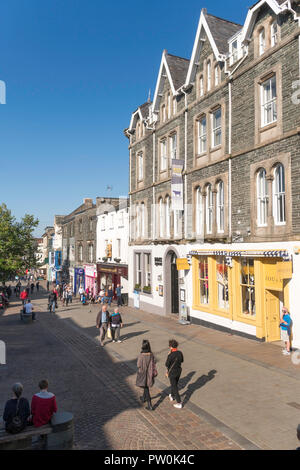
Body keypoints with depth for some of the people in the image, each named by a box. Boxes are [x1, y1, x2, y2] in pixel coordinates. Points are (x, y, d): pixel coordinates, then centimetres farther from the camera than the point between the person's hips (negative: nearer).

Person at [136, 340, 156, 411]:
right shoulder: (151, 355, -14)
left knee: (146, 388, 10)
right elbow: (153, 365, -5)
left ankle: (149, 405, 14)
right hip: (149, 373, 4)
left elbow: (138, 365, -15)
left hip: (143, 373, -4)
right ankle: (143, 398, 46)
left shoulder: (141, 355, -26)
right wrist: (154, 373, 7)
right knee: (146, 386, 26)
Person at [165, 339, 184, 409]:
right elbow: (182, 361, 8)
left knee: (174, 387, 7)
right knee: (175, 384, 28)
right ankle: (172, 396, 50)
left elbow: (167, 365, -16)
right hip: (178, 371, 6)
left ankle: (179, 403, 11)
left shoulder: (170, 355, -29)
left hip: (172, 373, -6)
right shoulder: (180, 353, -11)